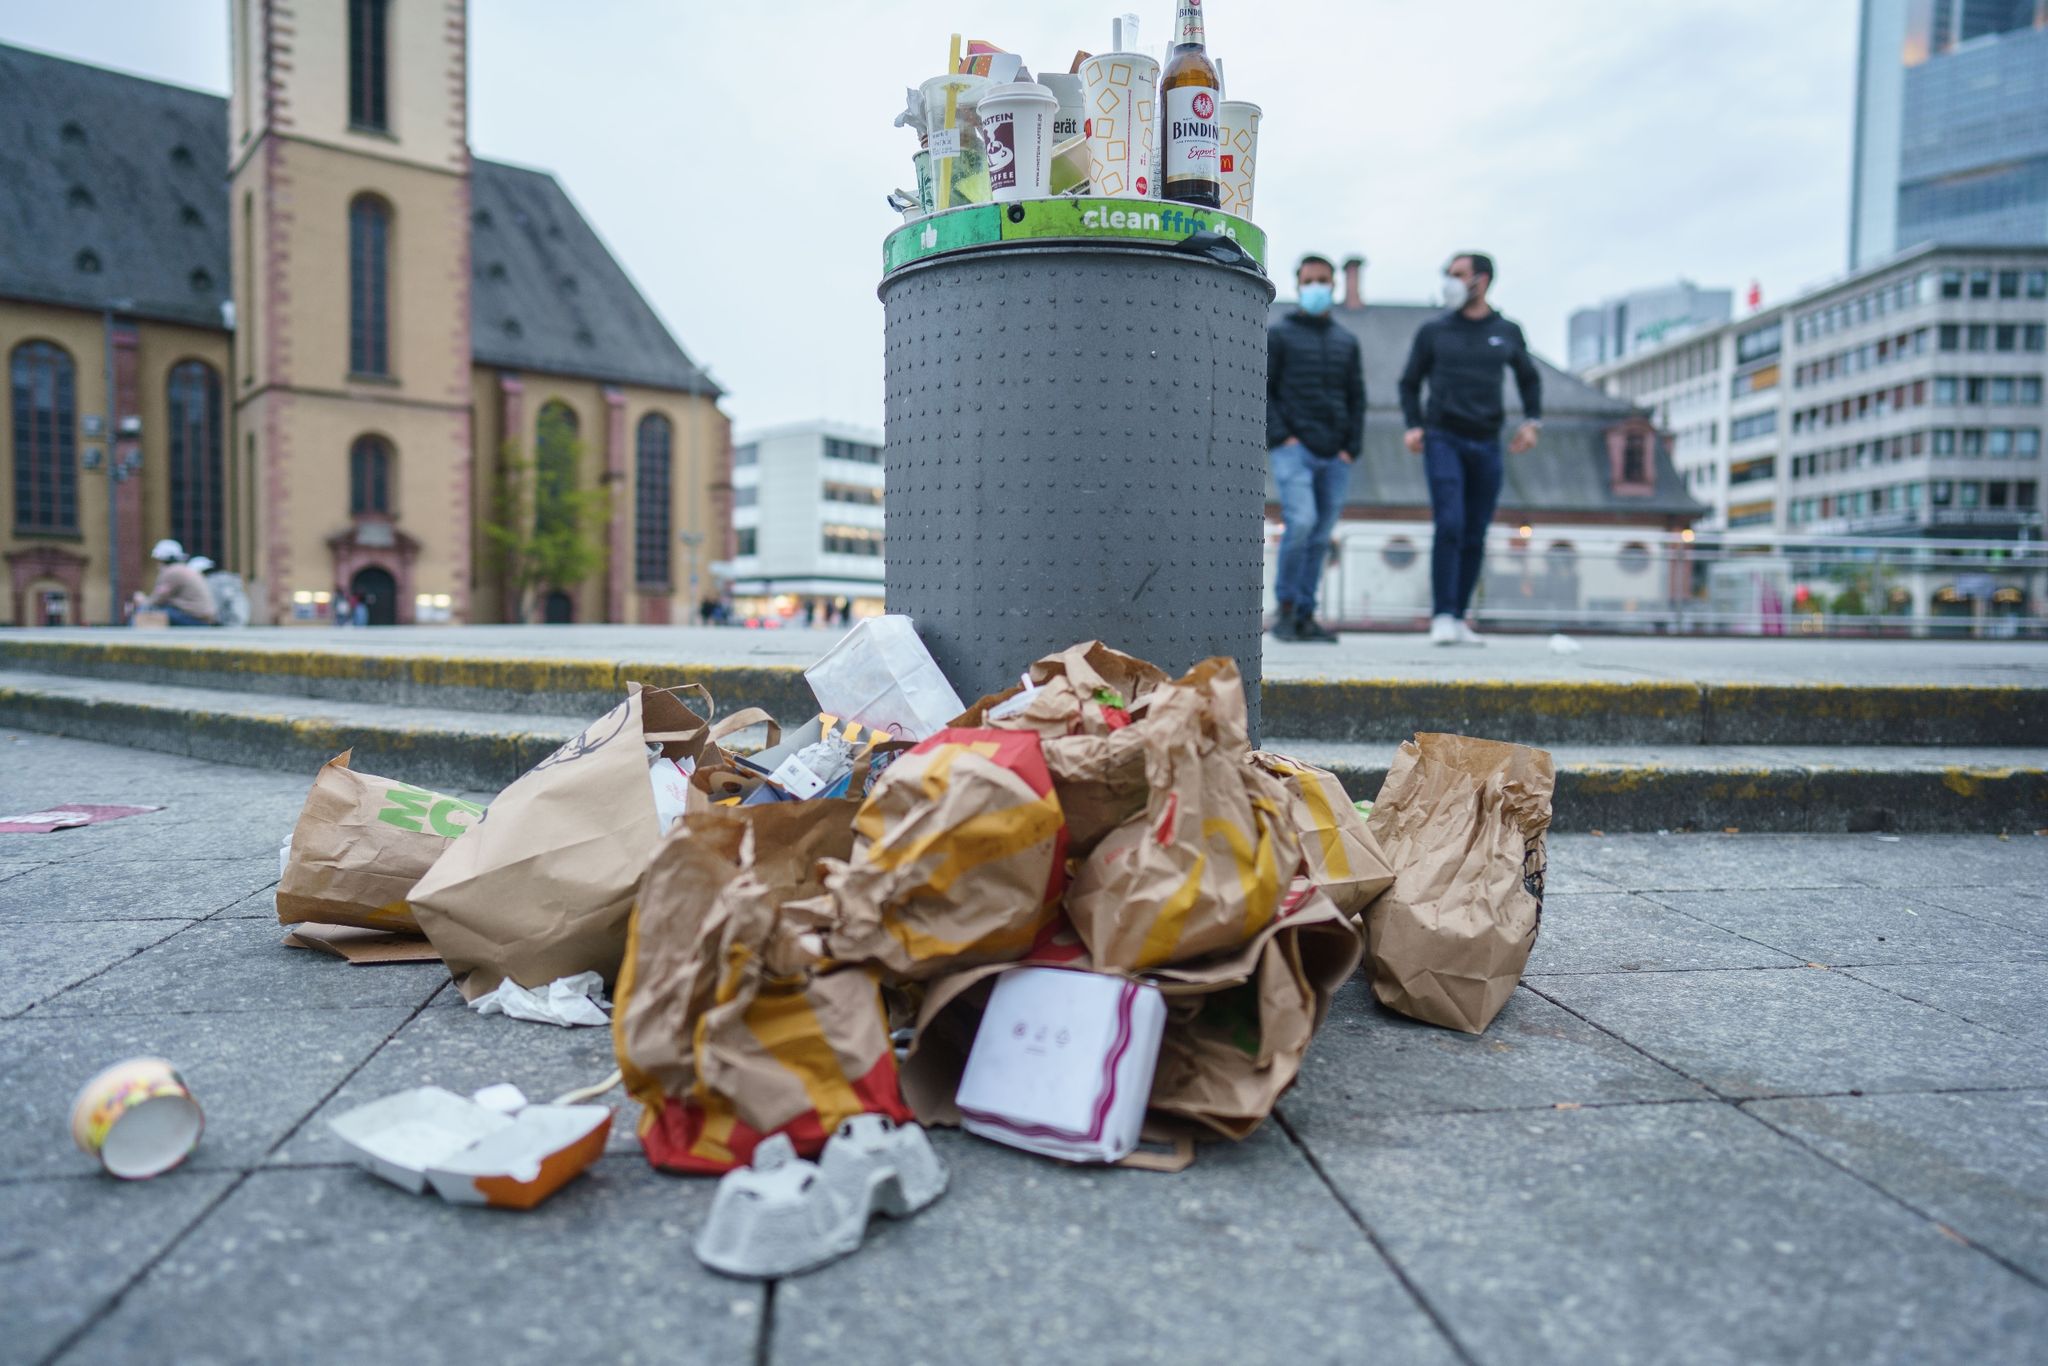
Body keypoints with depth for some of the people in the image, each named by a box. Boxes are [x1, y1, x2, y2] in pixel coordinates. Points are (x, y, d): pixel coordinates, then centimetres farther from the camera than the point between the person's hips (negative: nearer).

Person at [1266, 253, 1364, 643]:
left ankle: (1304, 616, 9)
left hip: (1335, 456, 4)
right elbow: (1260, 391, 1)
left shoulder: (1346, 341, 18)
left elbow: (1357, 399, 17)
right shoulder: (1279, 334, 6)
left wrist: (1352, 447, 5)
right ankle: (1286, 607, -5)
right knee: (1301, 522, -20)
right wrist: (1280, 437, -11)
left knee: (1320, 537, 3)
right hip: (1293, 448, -4)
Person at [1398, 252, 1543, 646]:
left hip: (1487, 446, 3)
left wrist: (1532, 421, 11)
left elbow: (1529, 378, 25)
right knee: (1450, 526, -17)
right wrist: (1413, 425, -3)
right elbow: (1410, 383, 12)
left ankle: (1459, 619, 11)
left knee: (1474, 538, 3)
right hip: (1443, 440, -2)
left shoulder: (1507, 333, 11)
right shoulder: (1434, 331, 6)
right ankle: (1441, 617, -14)